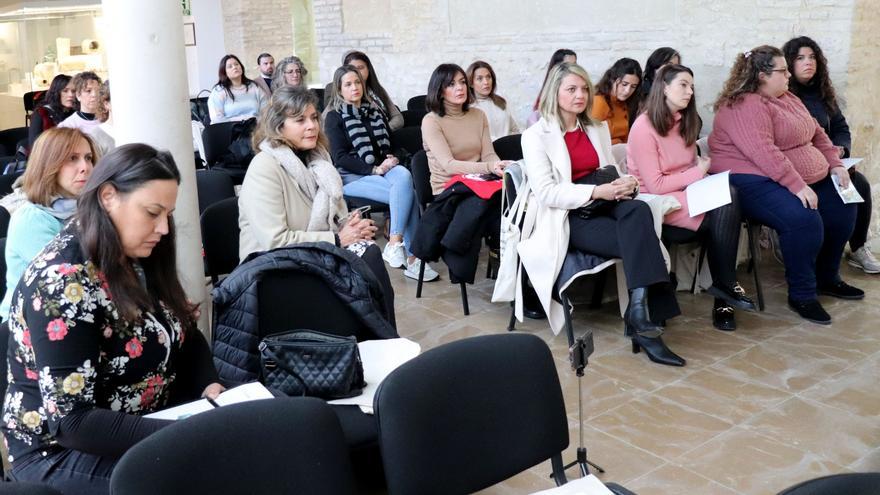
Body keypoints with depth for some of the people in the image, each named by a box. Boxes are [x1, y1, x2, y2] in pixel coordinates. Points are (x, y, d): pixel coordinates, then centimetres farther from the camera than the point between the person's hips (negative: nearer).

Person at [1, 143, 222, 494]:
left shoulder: (139, 261, 2)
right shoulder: (61, 285, -22)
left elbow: (187, 336, 12)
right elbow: (71, 421, -26)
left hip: (150, 422, 8)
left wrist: (209, 387, -8)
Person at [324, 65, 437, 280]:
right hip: (351, 177, -4)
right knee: (406, 194, -30)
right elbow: (340, 157, -6)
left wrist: (391, 159, -3)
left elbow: (389, 143, 22)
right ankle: (410, 258, -31)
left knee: (404, 175, -33)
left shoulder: (375, 112, 21)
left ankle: (395, 244, -36)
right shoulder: (334, 117, 5)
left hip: (382, 168, 5)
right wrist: (373, 169, -15)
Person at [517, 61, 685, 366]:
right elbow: (546, 193, -12)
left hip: (601, 206, 5)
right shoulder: (536, 136, -2)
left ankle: (639, 313, -37)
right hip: (565, 218, -5)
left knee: (638, 210, -32)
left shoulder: (598, 129, 19)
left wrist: (624, 184, -7)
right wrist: (597, 191, -22)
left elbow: (610, 173, 19)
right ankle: (642, 315, -24)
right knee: (638, 241, -29)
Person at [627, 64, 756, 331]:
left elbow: (690, 165, 17)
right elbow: (655, 185, -15)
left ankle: (723, 289, -21)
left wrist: (701, 167, -6)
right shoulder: (644, 127, -12)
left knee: (728, 194, -25)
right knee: (723, 212, -27)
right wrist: (698, 173, -10)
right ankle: (724, 288, -9)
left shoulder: (685, 122, 13)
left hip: (687, 191, 7)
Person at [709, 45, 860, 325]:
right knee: (803, 219, -31)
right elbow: (763, 152, -27)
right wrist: (796, 185, -31)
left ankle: (827, 278, 22)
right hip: (755, 183, -11)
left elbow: (817, 133, 23)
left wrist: (835, 165, 8)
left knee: (842, 206, 6)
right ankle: (802, 295, -13)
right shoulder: (744, 106, -16)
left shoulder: (789, 100, 17)